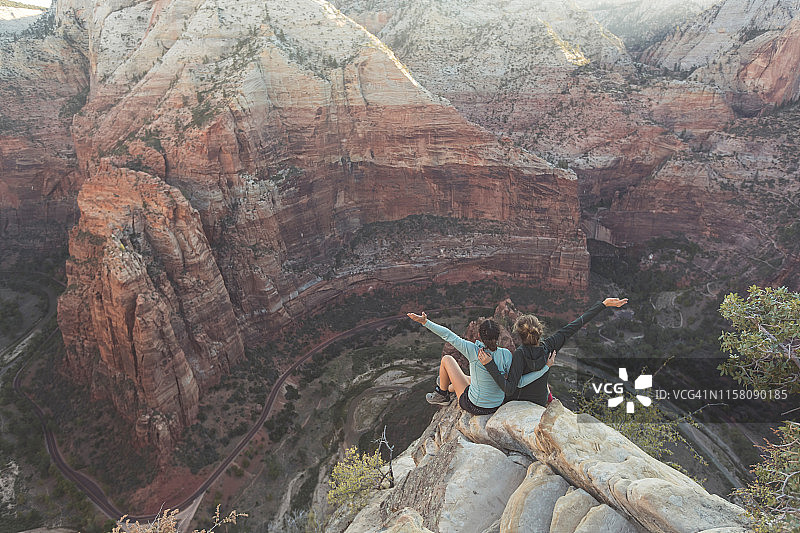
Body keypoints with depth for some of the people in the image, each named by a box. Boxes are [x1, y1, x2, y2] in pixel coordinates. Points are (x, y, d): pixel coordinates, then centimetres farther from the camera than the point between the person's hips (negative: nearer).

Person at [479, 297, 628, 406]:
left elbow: (509, 388, -38)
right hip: (540, 402, 3)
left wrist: (489, 364, -44)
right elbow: (576, 324, -18)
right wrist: (603, 304, -10)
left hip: (517, 400, -3)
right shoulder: (549, 346, -25)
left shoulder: (520, 353, -34)